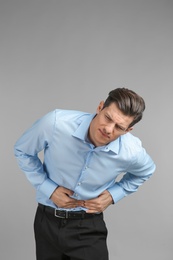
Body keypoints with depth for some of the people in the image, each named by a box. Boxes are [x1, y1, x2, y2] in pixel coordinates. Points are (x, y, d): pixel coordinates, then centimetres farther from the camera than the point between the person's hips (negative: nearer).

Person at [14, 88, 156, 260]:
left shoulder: (132, 152, -19)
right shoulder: (56, 123, -23)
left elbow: (145, 172, 7)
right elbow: (22, 151, -4)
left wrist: (114, 195, -6)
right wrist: (48, 188, -12)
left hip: (89, 226, 0)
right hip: (47, 220, 1)